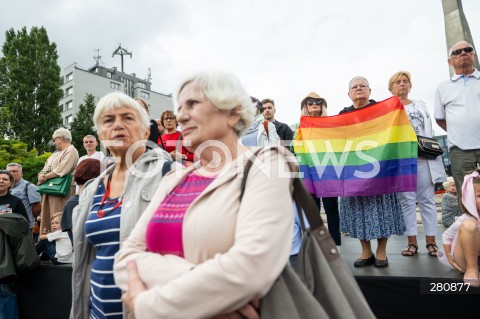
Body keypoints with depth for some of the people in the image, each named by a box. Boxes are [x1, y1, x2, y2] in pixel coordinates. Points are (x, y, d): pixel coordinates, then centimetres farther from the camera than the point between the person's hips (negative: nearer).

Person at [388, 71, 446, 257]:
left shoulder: (421, 105, 20)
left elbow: (430, 130, 14)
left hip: (424, 158, 2)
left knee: (427, 199, 2)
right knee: (407, 200, 1)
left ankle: (431, 241, 7)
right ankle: (412, 241, 7)